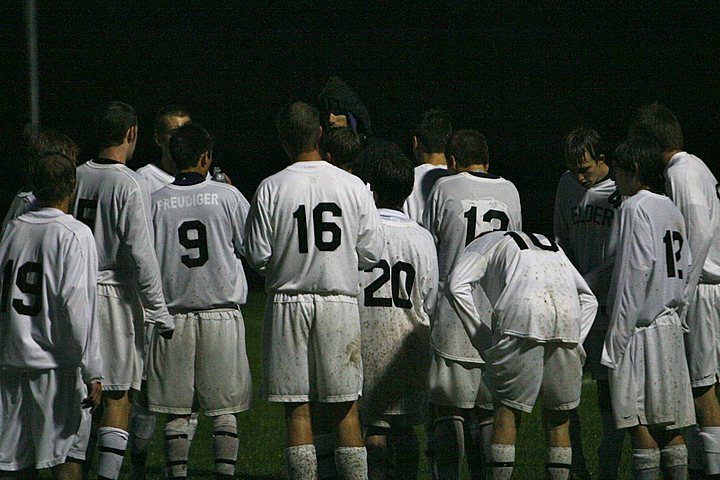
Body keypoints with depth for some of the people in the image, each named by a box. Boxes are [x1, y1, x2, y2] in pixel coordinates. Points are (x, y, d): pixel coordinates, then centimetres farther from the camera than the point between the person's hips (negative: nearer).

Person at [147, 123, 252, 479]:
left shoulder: (156, 202, -2)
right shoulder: (227, 196, -4)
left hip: (173, 314, 1)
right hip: (222, 313, -1)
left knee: (176, 410, 4)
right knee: (224, 407, 4)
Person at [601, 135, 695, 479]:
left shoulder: (634, 209, -10)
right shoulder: (672, 210, 14)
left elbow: (635, 273, -16)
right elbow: (685, 268, 16)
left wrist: (618, 333, -15)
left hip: (641, 326, -8)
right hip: (670, 327, 8)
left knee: (639, 420, -7)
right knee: (670, 421, 7)